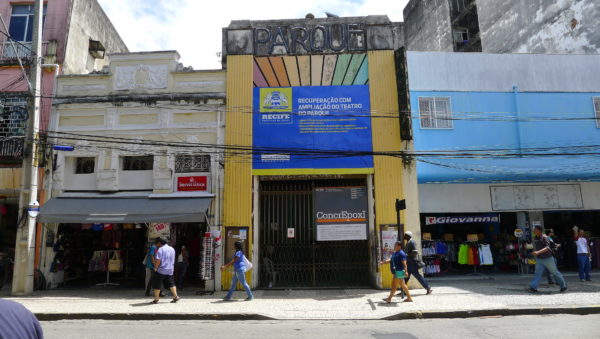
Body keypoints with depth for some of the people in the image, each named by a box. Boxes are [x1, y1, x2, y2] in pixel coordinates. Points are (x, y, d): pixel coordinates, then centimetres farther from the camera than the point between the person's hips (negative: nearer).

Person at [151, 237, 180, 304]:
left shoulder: (160, 249, -12)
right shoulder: (172, 249, 10)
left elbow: (158, 260, -21)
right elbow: (173, 260, 17)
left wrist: (155, 267, -9)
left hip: (161, 270, -6)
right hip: (170, 270, 6)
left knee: (157, 285, 5)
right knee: (171, 284, 14)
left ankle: (156, 299, 10)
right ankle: (175, 296, 7)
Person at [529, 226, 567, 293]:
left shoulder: (544, 237, -18)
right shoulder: (535, 238, 4)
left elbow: (547, 248, -31)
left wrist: (538, 252, -43)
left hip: (547, 258, -5)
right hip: (539, 259, 5)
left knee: (555, 272, 11)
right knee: (538, 273, -5)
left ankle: (563, 285, 30)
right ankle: (533, 287, -12)